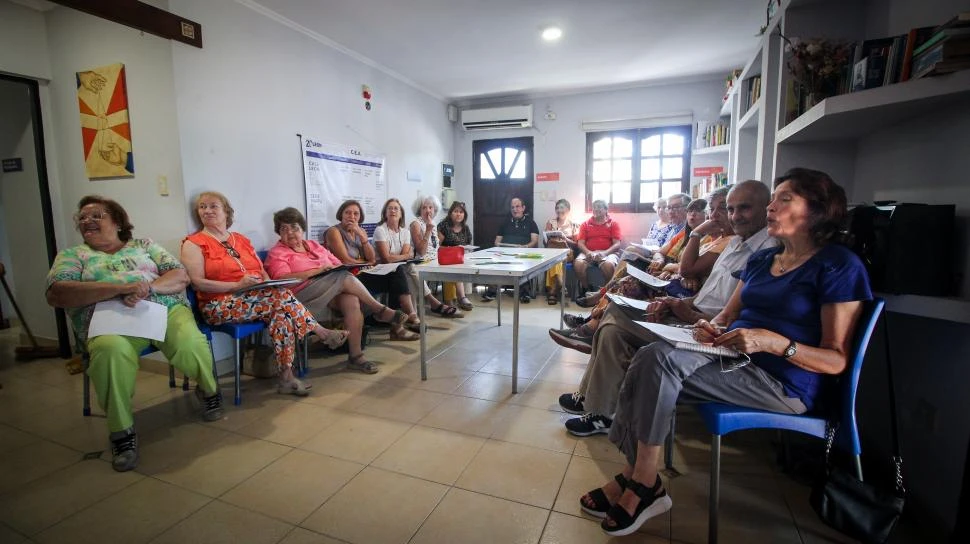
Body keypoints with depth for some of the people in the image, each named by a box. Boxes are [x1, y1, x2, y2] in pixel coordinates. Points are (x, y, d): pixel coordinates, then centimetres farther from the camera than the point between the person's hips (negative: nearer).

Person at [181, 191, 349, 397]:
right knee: (281, 296, -28)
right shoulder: (194, 243, 6)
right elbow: (197, 283, -7)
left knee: (282, 311, -28)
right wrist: (237, 285, -18)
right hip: (221, 305, -5)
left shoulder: (242, 240, 21)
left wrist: (267, 283, -5)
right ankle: (321, 332, -19)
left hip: (259, 299, 5)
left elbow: (263, 272, 19)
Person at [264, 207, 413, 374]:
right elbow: (282, 279, -11)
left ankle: (356, 356, -24)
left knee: (352, 302, -28)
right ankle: (381, 310, -10)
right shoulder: (277, 253, 7)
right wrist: (317, 270, -16)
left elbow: (338, 264, 26)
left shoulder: (314, 246, 26)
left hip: (335, 292, 6)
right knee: (346, 278, -26)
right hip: (304, 296, -6)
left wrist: (339, 268, 0)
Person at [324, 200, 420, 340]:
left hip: (364, 275, 6)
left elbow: (372, 258, 5)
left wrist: (362, 236, -6)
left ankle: (409, 313, -25)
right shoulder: (334, 231, -3)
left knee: (396, 272, -18)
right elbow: (346, 261, -12)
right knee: (395, 277, -22)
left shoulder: (361, 231, 16)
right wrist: (366, 263, 2)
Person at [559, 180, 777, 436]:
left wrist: (691, 315, -15)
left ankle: (602, 414, -1)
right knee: (615, 311, 3)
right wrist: (674, 304, 1)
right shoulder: (737, 242, 14)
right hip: (692, 314, 10)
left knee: (614, 330, -20)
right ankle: (591, 396, 8)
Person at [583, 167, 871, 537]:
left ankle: (643, 485, -13)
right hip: (733, 358, 7)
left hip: (784, 383, -7)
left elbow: (837, 360, -9)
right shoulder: (761, 259, 16)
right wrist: (711, 327, -6)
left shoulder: (839, 266, -6)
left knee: (660, 360, -28)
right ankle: (636, 478, -13)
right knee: (650, 357, -21)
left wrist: (775, 342, -26)